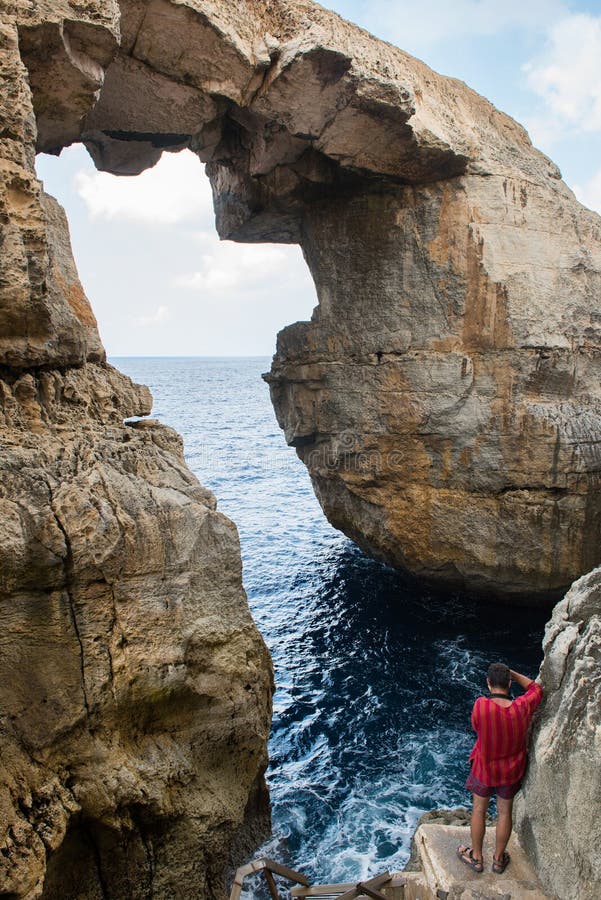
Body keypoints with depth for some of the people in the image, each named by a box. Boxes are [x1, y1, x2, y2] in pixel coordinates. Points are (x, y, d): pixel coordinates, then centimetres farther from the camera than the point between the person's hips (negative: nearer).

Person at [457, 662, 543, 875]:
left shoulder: (481, 706, -31)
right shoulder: (523, 708, -25)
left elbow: (475, 727, -10)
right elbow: (536, 688, -4)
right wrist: (511, 673, -5)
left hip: (484, 768, -2)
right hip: (512, 770, 2)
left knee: (479, 810, 20)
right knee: (505, 812, 21)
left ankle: (476, 857, 36)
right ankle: (499, 859, 39)